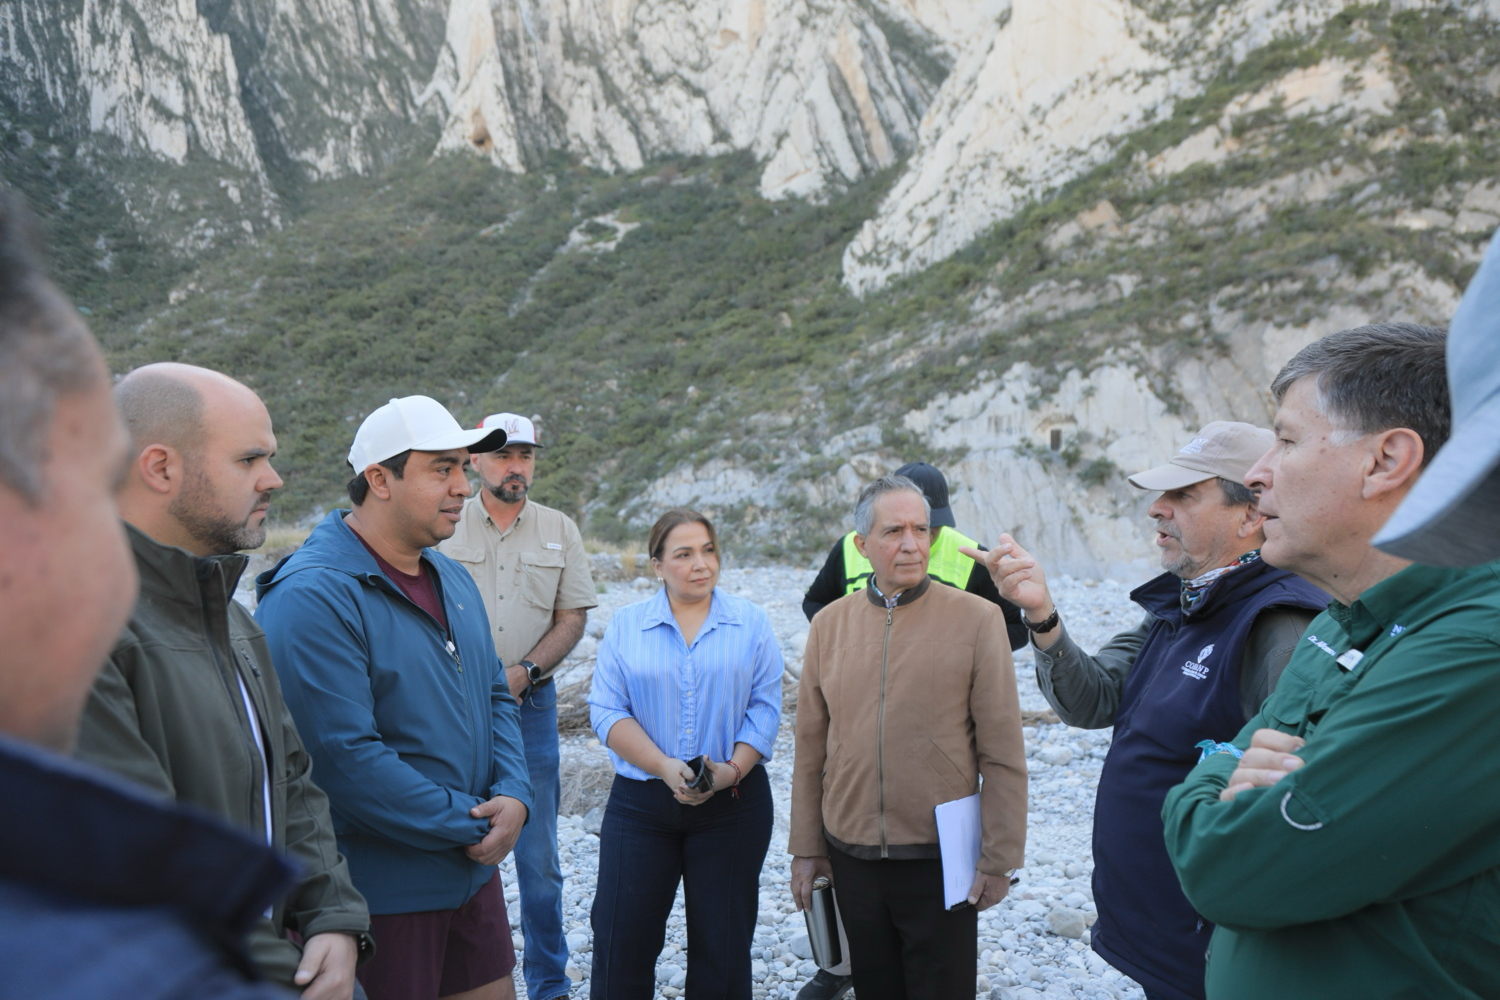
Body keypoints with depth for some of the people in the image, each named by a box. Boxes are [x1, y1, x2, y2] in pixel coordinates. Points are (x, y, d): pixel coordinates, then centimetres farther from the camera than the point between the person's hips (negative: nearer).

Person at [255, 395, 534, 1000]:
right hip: (379, 898, -8)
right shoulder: (311, 598, -20)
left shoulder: (452, 580, 9)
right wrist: (474, 824, -17)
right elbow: (347, 757, -25)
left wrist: (513, 795, -4)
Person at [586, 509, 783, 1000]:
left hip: (733, 802, 0)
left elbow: (764, 707, -1)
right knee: (622, 938, 0)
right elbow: (607, 710, -4)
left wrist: (732, 770, -17)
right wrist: (665, 767, -17)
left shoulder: (751, 623, 4)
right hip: (640, 803, 0)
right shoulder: (626, 624, 3)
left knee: (723, 942, 8)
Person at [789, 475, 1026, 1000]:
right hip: (851, 857, 3)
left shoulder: (977, 618, -8)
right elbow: (811, 750, 7)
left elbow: (1003, 753, -7)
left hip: (940, 860, -3)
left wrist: (999, 858, -7)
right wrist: (806, 848, 8)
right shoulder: (829, 624, 2)